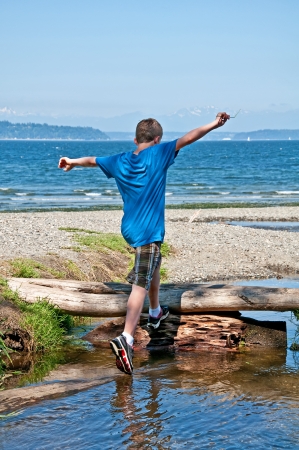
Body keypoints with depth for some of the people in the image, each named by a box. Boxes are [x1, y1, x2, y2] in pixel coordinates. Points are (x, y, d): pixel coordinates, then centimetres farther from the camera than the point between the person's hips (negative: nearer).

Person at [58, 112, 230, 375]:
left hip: (131, 229, 8)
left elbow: (92, 160, 24)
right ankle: (126, 339, -26)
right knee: (141, 284, -13)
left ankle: (155, 313, 50)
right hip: (148, 231, -7)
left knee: (154, 264, 32)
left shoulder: (120, 162, 7)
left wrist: (72, 162, 42)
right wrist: (214, 125, -13)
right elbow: (187, 139, -16)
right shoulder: (157, 154, -9)